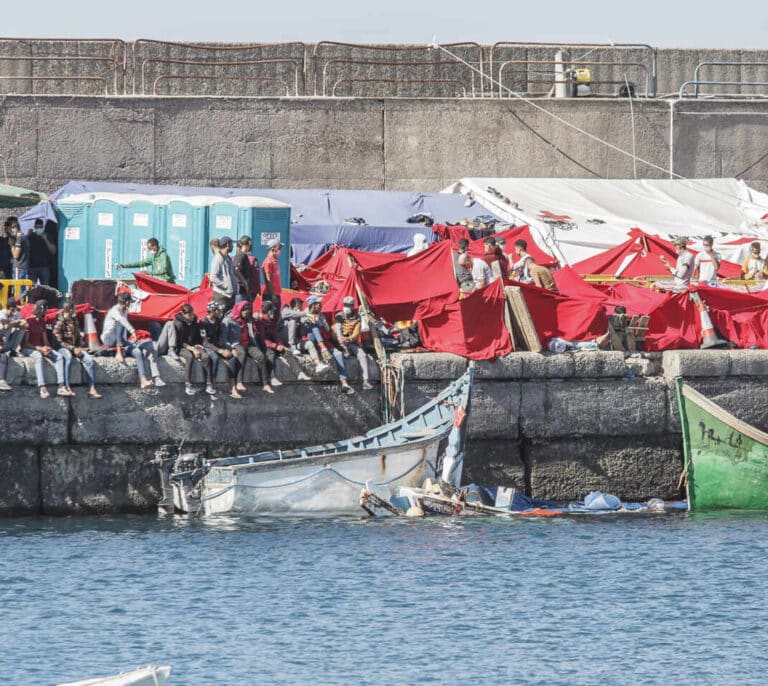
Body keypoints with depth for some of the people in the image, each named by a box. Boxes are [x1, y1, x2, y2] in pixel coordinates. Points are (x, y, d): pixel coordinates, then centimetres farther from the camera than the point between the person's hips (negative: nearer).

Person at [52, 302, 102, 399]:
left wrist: (80, 347, 3)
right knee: (68, 358, -41)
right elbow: (59, 341, -14)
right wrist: (73, 349, -19)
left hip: (75, 348, 6)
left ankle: (92, 389, -25)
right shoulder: (59, 323, -9)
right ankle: (67, 387, -43)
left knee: (89, 360, -19)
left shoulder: (74, 321, 14)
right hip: (63, 348, -6)